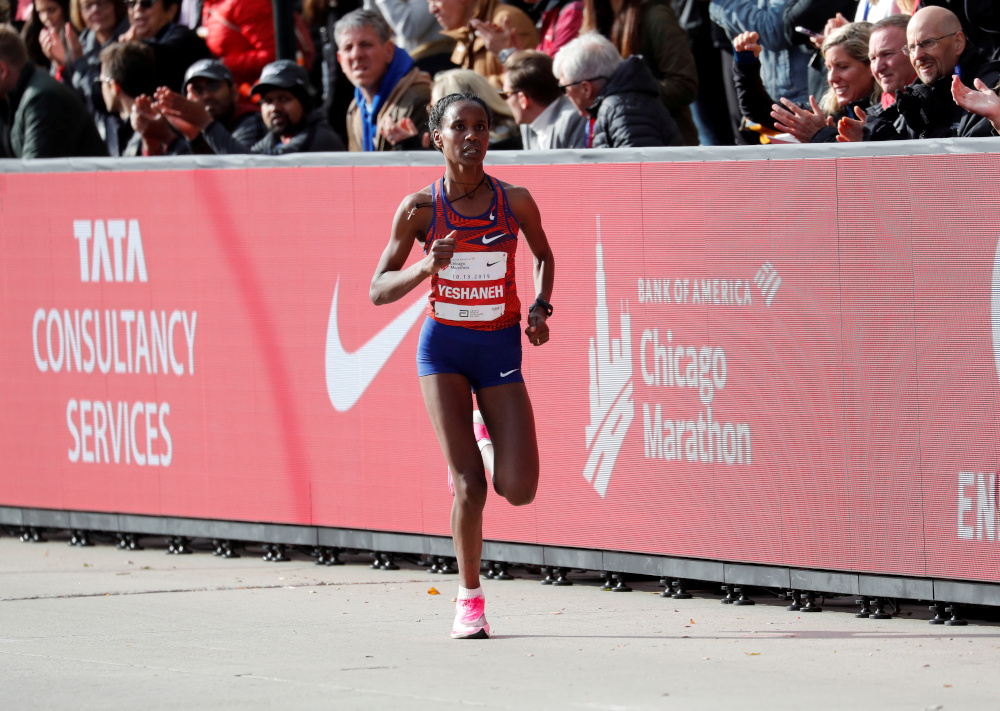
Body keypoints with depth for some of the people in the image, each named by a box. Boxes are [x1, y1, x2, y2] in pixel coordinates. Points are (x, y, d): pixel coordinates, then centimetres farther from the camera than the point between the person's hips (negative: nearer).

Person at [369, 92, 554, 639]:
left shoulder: (515, 202, -6)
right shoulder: (419, 208, -9)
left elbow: (543, 255, 14)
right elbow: (378, 290, -6)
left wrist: (540, 307, -3)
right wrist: (427, 267, -25)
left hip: (500, 347, 1)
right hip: (443, 347, -1)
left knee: (519, 490, -7)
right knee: (469, 486, -13)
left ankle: (485, 434, 29)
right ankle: (469, 598, 7)